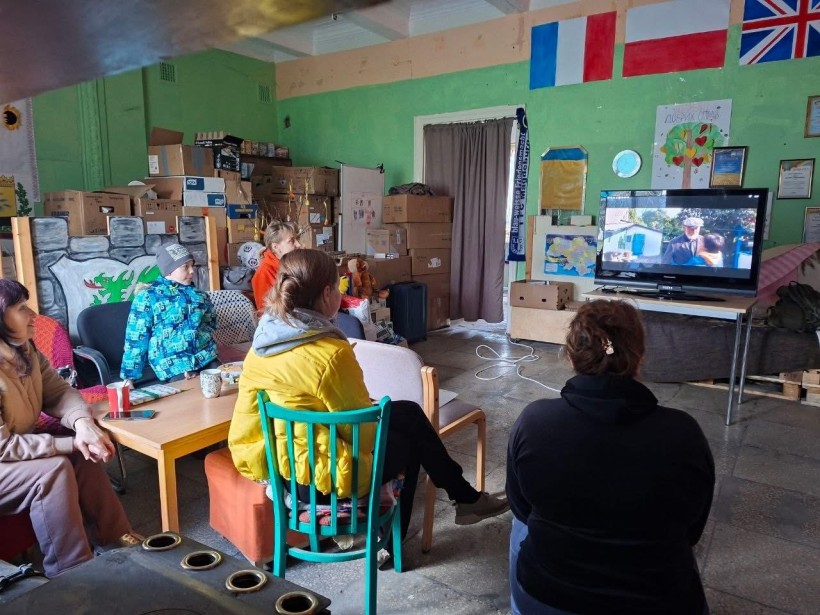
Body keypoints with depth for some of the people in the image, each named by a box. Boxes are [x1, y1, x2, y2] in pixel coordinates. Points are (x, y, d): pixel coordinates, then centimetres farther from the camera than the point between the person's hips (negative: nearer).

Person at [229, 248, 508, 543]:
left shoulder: (261, 344, -2)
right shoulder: (330, 353, -27)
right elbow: (363, 430, -18)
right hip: (321, 478, -7)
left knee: (408, 412, 16)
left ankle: (463, 496, 32)